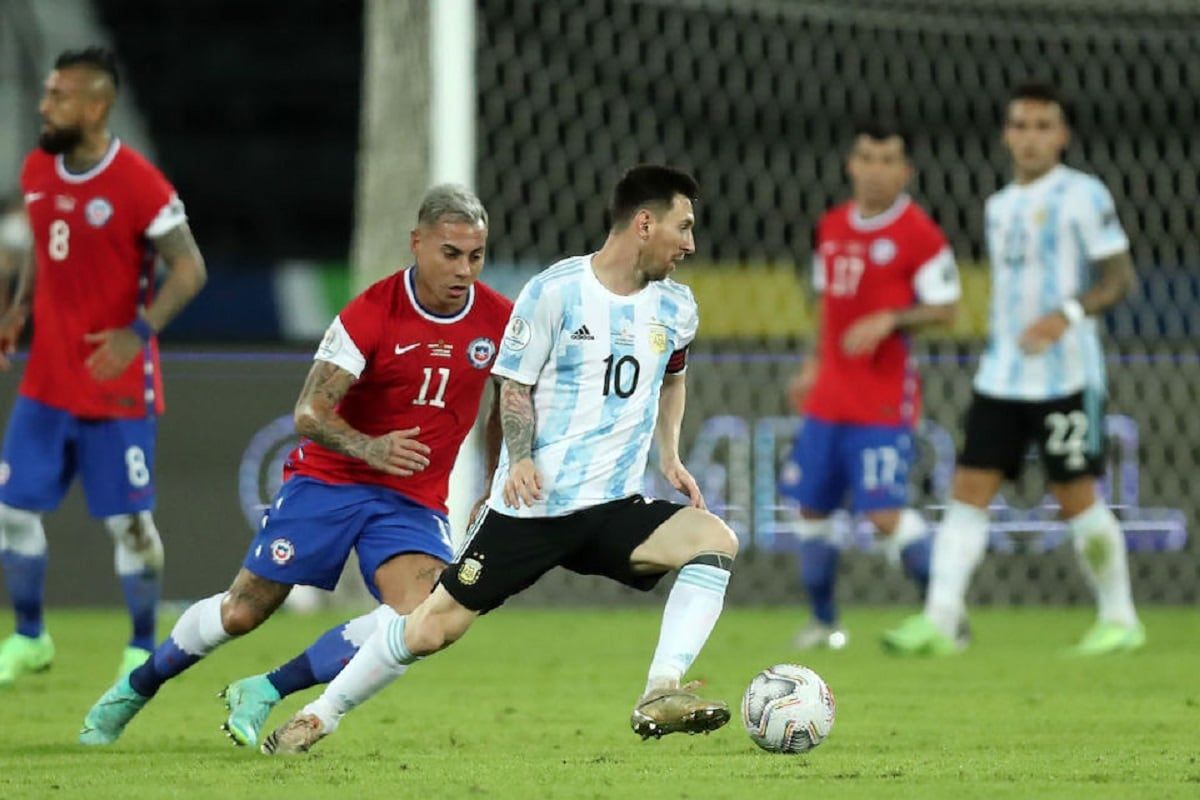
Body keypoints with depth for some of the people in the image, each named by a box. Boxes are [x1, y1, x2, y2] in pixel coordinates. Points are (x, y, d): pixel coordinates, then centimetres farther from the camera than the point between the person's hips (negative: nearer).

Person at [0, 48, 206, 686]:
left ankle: (143, 649, 15)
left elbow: (189, 268, -13)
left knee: (128, 521, 0)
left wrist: (139, 333, -24)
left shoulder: (138, 184, -16)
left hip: (118, 388, -6)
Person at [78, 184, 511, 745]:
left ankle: (264, 693, -12)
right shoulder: (370, 314, -17)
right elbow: (308, 414, -20)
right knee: (243, 611, 1)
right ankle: (132, 691, 27)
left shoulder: (498, 320, -7)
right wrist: (369, 448, -37)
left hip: (416, 501, 2)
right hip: (329, 479, -2)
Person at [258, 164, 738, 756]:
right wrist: (520, 460, -18)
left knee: (715, 540, -22)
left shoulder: (676, 308, 7)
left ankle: (660, 698, -27)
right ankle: (318, 717, 16)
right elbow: (515, 385, -2)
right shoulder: (554, 292, -8)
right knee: (433, 627, -5)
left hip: (613, 507, 4)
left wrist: (670, 455, 12)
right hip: (532, 505, -4)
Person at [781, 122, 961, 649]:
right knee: (811, 506, 9)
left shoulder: (918, 234, -8)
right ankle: (822, 621, 23)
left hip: (884, 399, -7)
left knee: (884, 512, -15)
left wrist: (888, 321, -21)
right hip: (829, 395, 7)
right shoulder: (831, 228, 11)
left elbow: (945, 309, -8)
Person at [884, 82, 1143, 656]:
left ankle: (1120, 619, 12)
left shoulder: (1082, 195, -5)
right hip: (1001, 374, 6)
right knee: (969, 489, -4)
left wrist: (1068, 314, -24)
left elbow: (1119, 276, -9)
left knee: (1076, 497, -2)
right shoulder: (999, 207, 17)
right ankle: (940, 620, -9)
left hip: (1065, 376, -6)